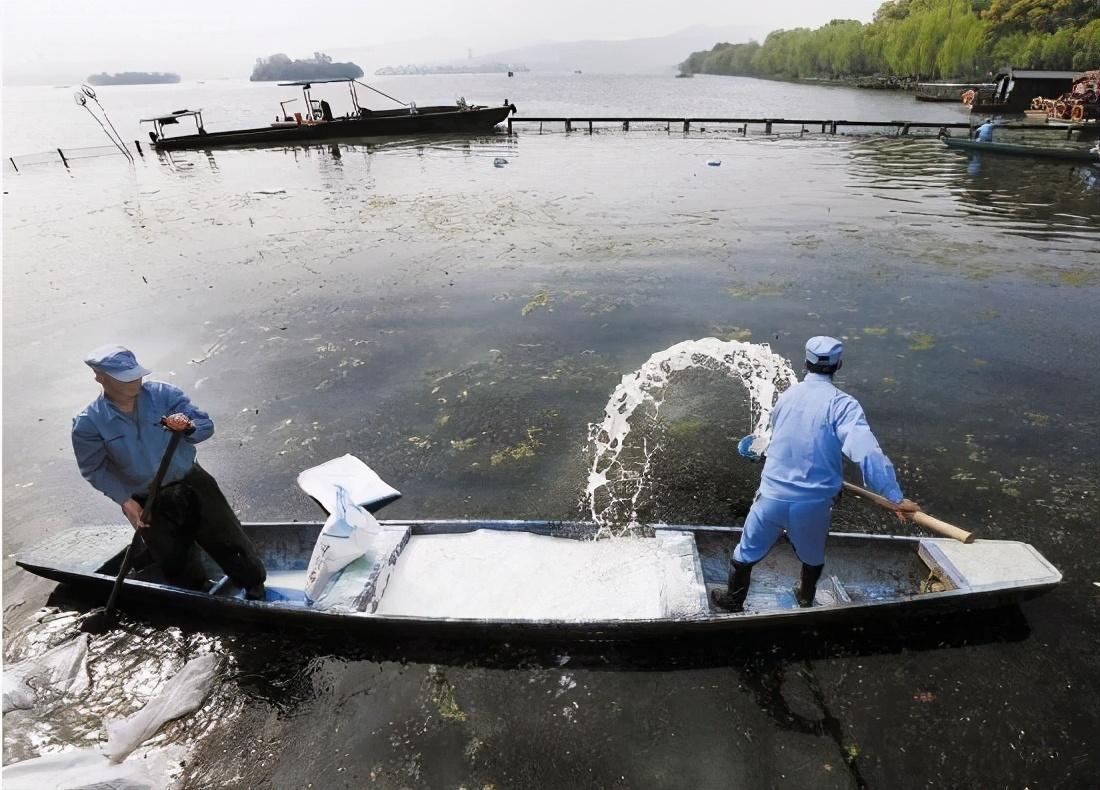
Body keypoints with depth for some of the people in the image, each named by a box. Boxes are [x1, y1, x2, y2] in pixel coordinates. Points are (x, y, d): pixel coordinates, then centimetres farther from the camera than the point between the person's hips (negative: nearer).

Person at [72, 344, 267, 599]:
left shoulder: (163, 394, -10)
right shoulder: (88, 423, -11)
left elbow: (206, 425, -10)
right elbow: (95, 469, -4)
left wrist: (188, 428, -33)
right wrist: (125, 501, -12)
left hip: (192, 485, 0)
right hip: (147, 504, 0)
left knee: (228, 540, 9)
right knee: (178, 564, 16)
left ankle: (255, 585, 32)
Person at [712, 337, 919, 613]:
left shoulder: (786, 396, 2)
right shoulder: (842, 404, -12)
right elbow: (866, 452, -25)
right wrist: (895, 497, -23)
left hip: (772, 497, 2)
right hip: (813, 504, -1)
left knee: (747, 553, 21)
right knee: (813, 556, 28)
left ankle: (733, 601, 38)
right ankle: (806, 598, 52)